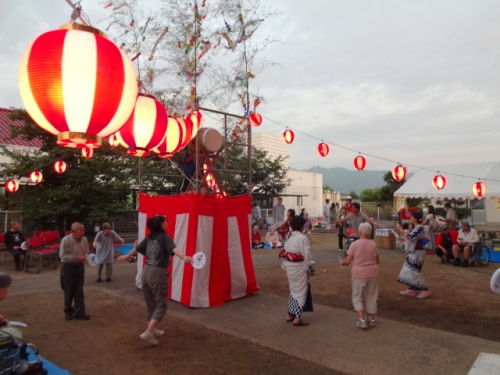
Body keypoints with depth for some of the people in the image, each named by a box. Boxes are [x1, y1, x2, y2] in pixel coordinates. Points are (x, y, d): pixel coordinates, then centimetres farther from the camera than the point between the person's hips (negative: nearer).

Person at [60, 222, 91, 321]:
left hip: (79, 267, 4)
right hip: (68, 267, -4)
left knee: (79, 292, 7)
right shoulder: (65, 240, -19)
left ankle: (79, 313, 14)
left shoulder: (84, 240, -4)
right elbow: (62, 256, -18)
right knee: (69, 291, 9)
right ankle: (68, 312, 29)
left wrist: (86, 257, -15)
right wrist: (76, 257, -26)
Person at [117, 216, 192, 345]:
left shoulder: (149, 238, 10)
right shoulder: (164, 237, -9)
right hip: (158, 273, -7)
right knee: (161, 304, 3)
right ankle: (148, 333, -6)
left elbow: (136, 249, 23)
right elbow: (173, 248, -29)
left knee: (150, 304, 19)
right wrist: (184, 257, -46)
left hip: (147, 271, 7)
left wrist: (126, 256, 43)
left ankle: (152, 330, 32)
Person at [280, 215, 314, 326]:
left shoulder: (289, 238, 6)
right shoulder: (302, 238, -15)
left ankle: (290, 314, 29)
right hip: (299, 267, -7)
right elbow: (306, 254, -15)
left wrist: (286, 266, 14)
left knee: (293, 289, 20)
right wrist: (309, 267, -3)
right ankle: (297, 318, 7)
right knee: (301, 290, 4)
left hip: (290, 267, 7)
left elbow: (284, 254, 6)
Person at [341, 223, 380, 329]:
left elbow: (348, 261, -11)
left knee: (358, 298, 8)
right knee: (371, 297, 18)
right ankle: (371, 319, 28)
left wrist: (342, 263, 10)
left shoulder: (354, 244, -11)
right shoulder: (373, 245, 0)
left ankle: (362, 320, -2)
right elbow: (378, 261, 10)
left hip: (359, 274, -4)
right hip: (372, 273, 4)